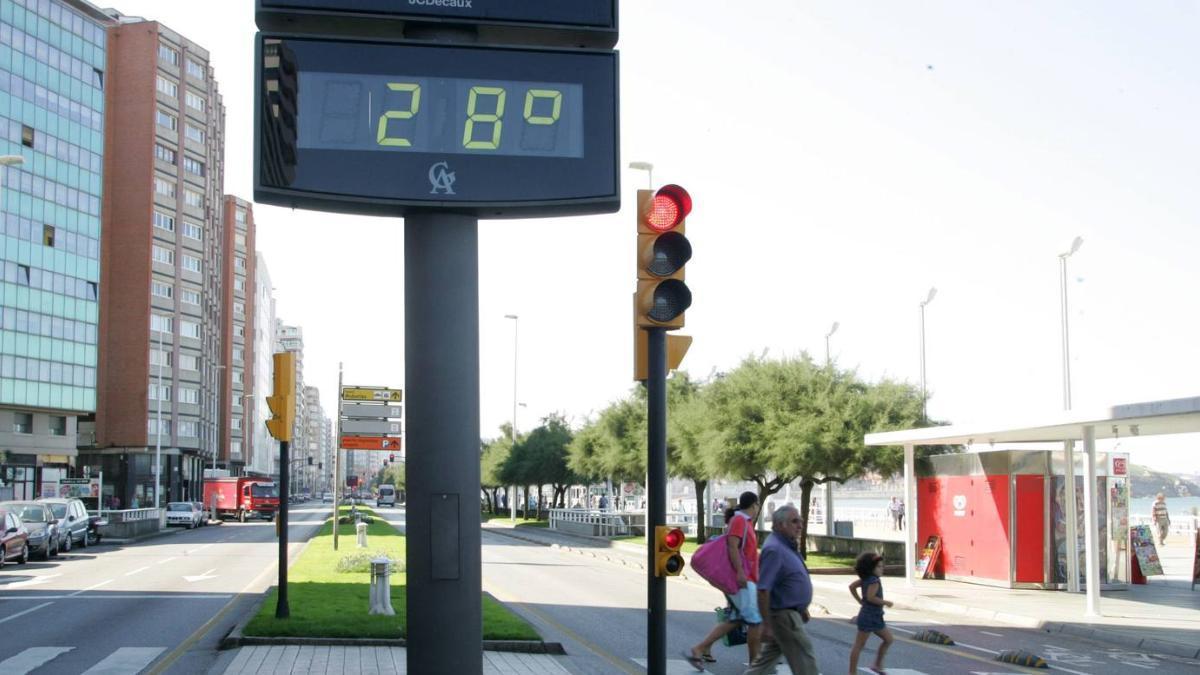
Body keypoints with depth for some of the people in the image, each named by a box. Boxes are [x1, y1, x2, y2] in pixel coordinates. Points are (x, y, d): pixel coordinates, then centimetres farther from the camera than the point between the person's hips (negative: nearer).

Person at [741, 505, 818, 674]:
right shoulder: (774, 549, -22)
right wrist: (766, 625, -26)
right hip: (783, 615, -10)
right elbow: (763, 590, -25)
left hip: (789, 612, 10)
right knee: (805, 661, -3)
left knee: (769, 657, 15)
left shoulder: (787, 546, 10)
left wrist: (802, 608, 24)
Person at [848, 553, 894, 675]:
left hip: (875, 618, 10)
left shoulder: (865, 579, 8)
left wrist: (860, 601, 14)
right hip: (869, 617, -10)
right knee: (859, 645, -4)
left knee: (888, 639, 17)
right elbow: (871, 597, -28)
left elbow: (852, 586, 15)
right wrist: (885, 602, -17)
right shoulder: (874, 581, -19)